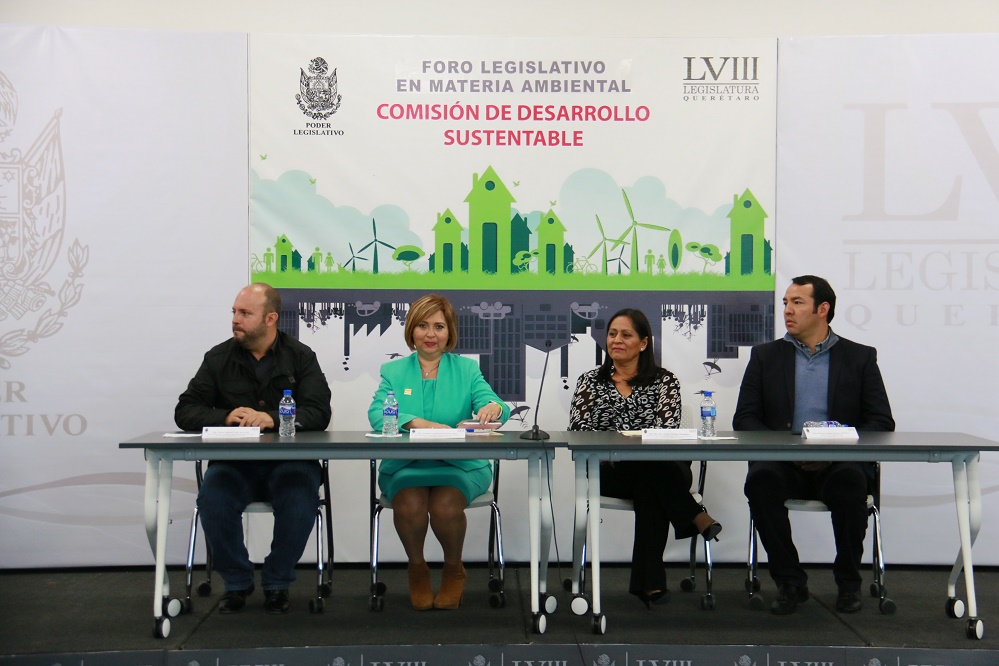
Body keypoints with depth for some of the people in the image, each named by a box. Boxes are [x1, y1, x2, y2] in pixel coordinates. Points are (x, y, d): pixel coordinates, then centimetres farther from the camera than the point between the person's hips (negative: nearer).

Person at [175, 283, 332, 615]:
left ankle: (277, 583, -5)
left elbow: (318, 413, -8)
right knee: (212, 499, -29)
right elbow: (185, 411, 3)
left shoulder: (301, 357, 4)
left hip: (289, 460, -1)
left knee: (300, 501, -31)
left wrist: (273, 418, -25)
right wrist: (226, 416, -17)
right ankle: (236, 583, -4)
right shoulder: (218, 358, 7)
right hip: (233, 462, 1)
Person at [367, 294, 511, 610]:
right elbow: (377, 414, -8)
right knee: (409, 504, -31)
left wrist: (494, 407, -32)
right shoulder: (393, 371, 10)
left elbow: (493, 405, -6)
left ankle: (454, 569, 2)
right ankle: (417, 568, 1)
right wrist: (418, 422, -26)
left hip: (460, 465, 0)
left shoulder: (467, 369, 10)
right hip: (405, 465, 1)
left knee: (446, 506, -30)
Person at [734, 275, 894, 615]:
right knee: (761, 479, -32)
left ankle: (848, 583, -12)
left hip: (840, 463, -1)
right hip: (783, 463, 1)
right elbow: (744, 418, 7)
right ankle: (790, 583, -16)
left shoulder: (860, 357, 10)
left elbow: (881, 422, 4)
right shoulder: (765, 355, 13)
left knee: (850, 480, -34)